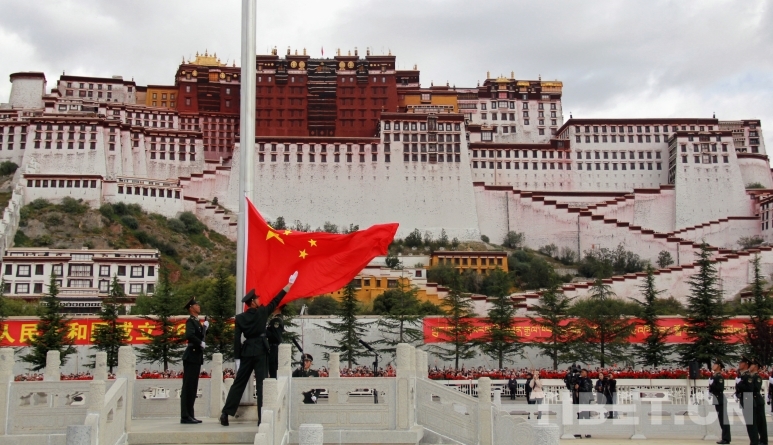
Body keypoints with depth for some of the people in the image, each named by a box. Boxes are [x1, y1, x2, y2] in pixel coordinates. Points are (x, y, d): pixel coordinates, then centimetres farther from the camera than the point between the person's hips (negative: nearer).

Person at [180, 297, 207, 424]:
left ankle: (189, 415, 15)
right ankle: (185, 416, -7)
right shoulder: (190, 321, -10)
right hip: (191, 357, -10)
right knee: (188, 387, -8)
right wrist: (201, 343, -18)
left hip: (196, 357, 10)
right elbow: (189, 335, -28)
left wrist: (205, 327, 6)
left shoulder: (196, 322, 18)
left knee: (192, 387, 11)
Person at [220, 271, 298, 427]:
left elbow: (237, 339, 0)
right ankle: (262, 418, -3)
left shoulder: (240, 318, 2)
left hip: (247, 352, 3)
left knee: (239, 383, 9)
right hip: (261, 351, -3)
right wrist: (289, 284, 11)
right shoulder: (262, 312, -4)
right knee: (261, 384, -1)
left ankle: (225, 413, 7)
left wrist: (237, 358, 3)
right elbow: (275, 301, 3)